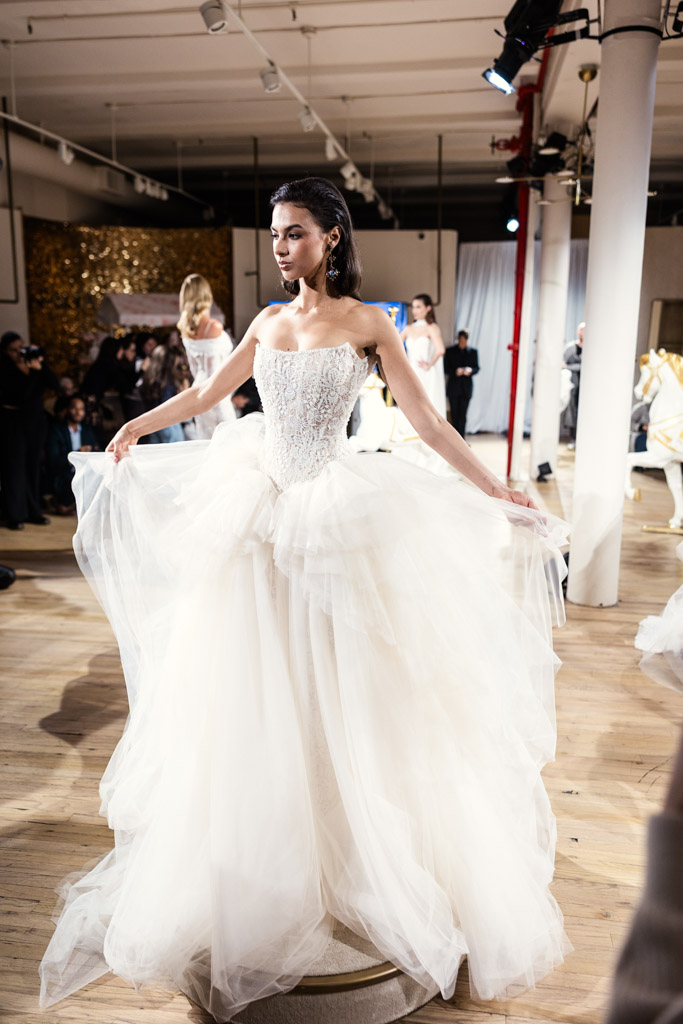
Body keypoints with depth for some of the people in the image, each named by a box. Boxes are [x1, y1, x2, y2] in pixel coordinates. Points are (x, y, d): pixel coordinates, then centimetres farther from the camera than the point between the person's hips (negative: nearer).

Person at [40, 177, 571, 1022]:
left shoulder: (365, 322, -4)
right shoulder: (268, 321, 9)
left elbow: (426, 421, -8)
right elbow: (208, 394, 20)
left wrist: (495, 492, -12)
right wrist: (134, 427, 25)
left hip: (335, 512, -4)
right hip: (259, 506, 5)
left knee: (339, 689, 5)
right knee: (252, 685, 12)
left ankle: (362, 850, 28)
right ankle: (262, 861, 34)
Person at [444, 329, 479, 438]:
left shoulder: (473, 352, 7)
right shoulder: (450, 351, 3)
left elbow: (477, 368, 7)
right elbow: (446, 368, 1)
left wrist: (470, 370, -15)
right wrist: (455, 371, -17)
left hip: (466, 388, 0)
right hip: (454, 388, 0)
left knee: (462, 415, -3)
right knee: (454, 414, 5)